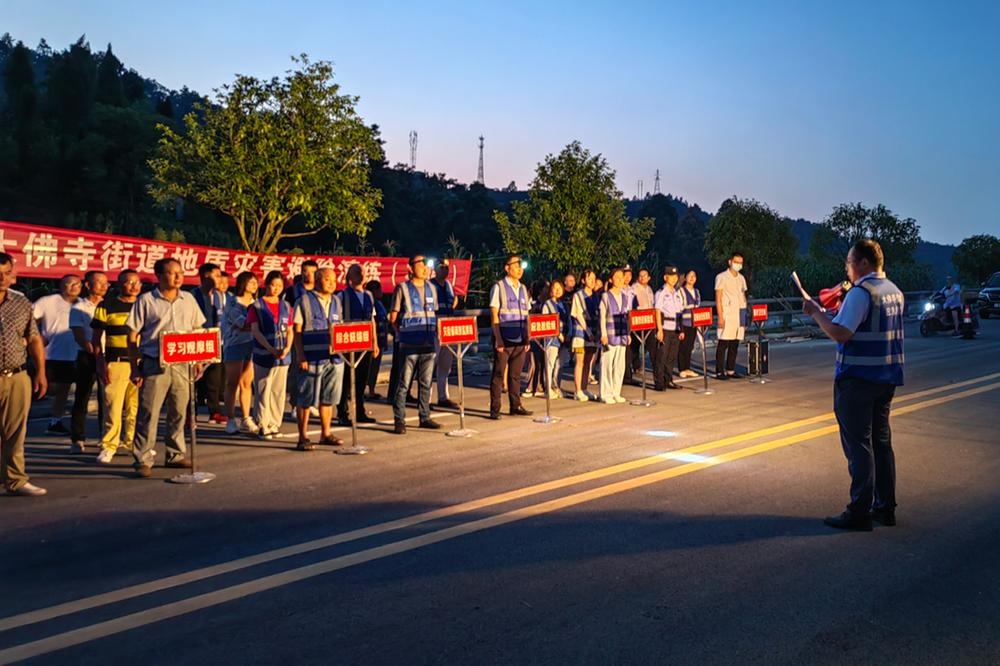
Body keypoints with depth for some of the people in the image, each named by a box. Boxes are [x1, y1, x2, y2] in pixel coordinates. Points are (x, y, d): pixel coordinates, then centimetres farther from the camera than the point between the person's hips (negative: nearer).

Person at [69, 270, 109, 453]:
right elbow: (79, 336, -4)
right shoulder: (79, 308, 4)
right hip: (87, 356, -3)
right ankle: (78, 440, 3)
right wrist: (92, 349, -21)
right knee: (82, 399, -1)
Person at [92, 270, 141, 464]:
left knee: (136, 406, 5)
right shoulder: (106, 306, 4)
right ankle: (109, 446, 4)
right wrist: (100, 364, -5)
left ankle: (131, 442, 17)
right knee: (113, 406, -6)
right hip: (115, 362, -3)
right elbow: (96, 338, 4)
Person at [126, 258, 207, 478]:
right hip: (154, 365, -4)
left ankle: (176, 455, 23)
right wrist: (135, 368, -5)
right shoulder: (146, 301, -2)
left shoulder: (188, 299, 10)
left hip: (182, 365, 4)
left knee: (179, 412, 10)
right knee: (148, 413, -3)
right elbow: (132, 336, -1)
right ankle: (143, 460, 3)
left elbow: (198, 330, 17)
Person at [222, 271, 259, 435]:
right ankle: (231, 420, 3)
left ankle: (246, 419, 11)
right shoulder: (233, 302, -5)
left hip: (251, 345, 5)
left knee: (247, 383, 5)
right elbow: (243, 324, -14)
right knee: (232, 383, -1)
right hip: (234, 345, -5)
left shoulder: (254, 303, 14)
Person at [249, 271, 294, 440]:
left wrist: (287, 348, -9)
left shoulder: (286, 306, 11)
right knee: (263, 391, -1)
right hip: (263, 355, -4)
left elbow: (290, 330, 10)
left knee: (279, 391, 7)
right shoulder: (257, 306, -1)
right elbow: (255, 331, -8)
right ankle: (263, 426, 5)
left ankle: (275, 424, 16)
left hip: (283, 356, 4)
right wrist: (271, 349, -18)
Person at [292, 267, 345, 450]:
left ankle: (326, 434, 22)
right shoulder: (304, 300, -2)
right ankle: (303, 437, 6)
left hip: (334, 357, 6)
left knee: (328, 398, 11)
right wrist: (301, 356, -12)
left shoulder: (336, 301, 16)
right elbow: (297, 330, -6)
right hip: (312, 358, -6)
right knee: (306, 399, -1)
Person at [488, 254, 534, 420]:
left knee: (515, 374, 10)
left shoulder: (523, 289, 13)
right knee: (498, 374, -1)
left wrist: (527, 339, 9)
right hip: (504, 339, -5)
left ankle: (516, 406, 17)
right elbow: (494, 315, -7)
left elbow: (526, 315, 15)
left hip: (520, 340, 5)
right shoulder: (498, 287, -3)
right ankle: (494, 409, 3)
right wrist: (498, 340, -12)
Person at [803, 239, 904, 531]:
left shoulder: (861, 293, -17)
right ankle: (886, 507, 22)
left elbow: (840, 333, -23)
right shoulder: (895, 292, 11)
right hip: (887, 376, 9)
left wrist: (816, 312, -11)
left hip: (858, 379, -9)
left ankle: (860, 512, 0)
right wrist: (837, 311, 19)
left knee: (859, 444, -4)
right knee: (881, 440, 15)